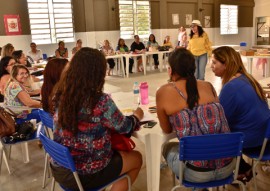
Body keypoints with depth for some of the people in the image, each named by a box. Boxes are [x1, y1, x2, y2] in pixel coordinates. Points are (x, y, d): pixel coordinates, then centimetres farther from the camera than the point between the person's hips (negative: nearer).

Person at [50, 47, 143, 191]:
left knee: (119, 151, 29)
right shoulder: (101, 101, -25)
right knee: (136, 158, 18)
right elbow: (124, 127, -10)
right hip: (86, 174, -6)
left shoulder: (60, 95, -7)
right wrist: (136, 116, 11)